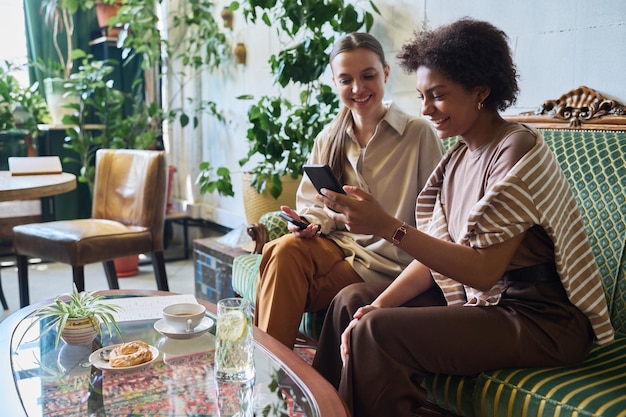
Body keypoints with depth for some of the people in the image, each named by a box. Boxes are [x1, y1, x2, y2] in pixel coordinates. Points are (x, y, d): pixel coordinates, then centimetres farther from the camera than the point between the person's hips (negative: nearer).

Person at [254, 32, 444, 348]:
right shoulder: (327, 140, 11)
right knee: (285, 248, -30)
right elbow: (313, 204, 14)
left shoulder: (419, 133, -2)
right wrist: (308, 221, -9)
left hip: (387, 260, -4)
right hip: (337, 245, 4)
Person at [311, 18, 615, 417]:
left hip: (540, 320, -8)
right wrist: (378, 304, -8)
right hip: (484, 301, 9)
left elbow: (483, 271, -24)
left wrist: (388, 226, -31)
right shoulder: (459, 157, 7)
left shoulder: (518, 151, -18)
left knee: (376, 334, -23)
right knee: (351, 300, 7)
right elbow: (435, 254, 5)